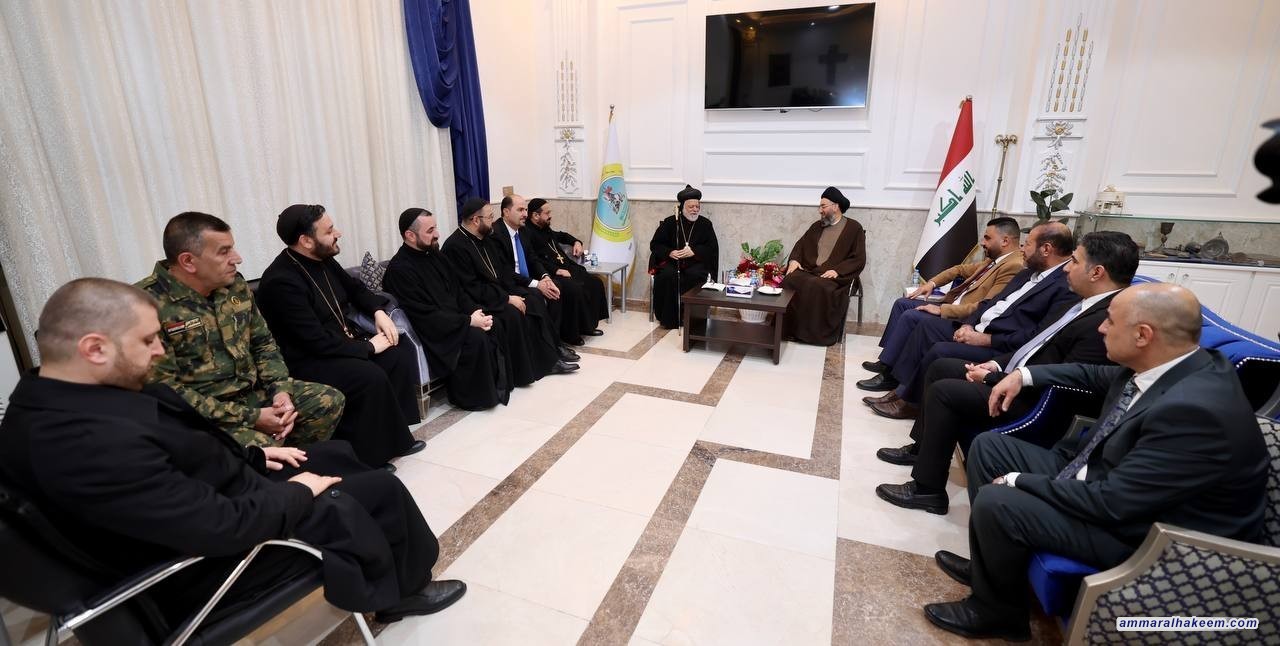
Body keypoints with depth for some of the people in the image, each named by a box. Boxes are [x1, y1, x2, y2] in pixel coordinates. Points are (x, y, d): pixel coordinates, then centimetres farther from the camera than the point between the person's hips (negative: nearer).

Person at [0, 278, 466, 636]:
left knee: (339, 455, 18)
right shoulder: (91, 442, -35)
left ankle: (397, 577, 32)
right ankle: (402, 588, 25)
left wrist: (252, 457, 6)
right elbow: (222, 524, -32)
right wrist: (297, 492, -16)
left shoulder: (56, 398, -3)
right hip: (214, 555, -9)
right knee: (382, 490, -4)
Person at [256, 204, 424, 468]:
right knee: (371, 377, -29)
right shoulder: (281, 281, -24)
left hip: (344, 342, 9)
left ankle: (393, 435, 3)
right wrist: (368, 347, -18)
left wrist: (379, 312, 1)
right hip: (307, 361, -9)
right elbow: (316, 341, -27)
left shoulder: (323, 260, 2)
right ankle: (369, 456, -10)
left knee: (402, 353, -5)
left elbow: (355, 288, 20)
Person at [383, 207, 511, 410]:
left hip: (455, 320, 8)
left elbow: (458, 292, 13)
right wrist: (469, 321, -20)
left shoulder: (435, 255, 10)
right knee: (476, 338, -27)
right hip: (433, 333, -8)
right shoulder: (399, 270, -16)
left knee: (493, 328, -11)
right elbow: (425, 316, -21)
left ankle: (496, 383, 3)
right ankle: (475, 394, -8)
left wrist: (476, 313, -5)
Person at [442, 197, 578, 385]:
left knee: (534, 299, -2)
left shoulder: (484, 238, 9)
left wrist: (513, 292, -1)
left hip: (497, 291, 9)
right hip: (477, 302, -9)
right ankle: (524, 370, -15)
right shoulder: (455, 246, -19)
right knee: (512, 313, -29)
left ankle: (550, 357, 2)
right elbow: (472, 288, -24)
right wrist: (507, 298, -22)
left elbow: (501, 271, 14)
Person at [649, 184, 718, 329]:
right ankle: (669, 318, -21)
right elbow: (655, 244, 5)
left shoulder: (705, 224, 6)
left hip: (696, 262, 0)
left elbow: (713, 248, 0)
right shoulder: (670, 222, 5)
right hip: (671, 261, 0)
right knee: (668, 275, -33)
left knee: (695, 276, -34)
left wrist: (694, 251, -17)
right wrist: (670, 252, -15)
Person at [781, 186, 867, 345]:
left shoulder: (854, 228, 4)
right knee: (790, 281, -28)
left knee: (818, 287, -37)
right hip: (808, 271, 4)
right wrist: (794, 260, 1)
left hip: (833, 276, -4)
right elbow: (801, 244, 23)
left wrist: (837, 271, -17)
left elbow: (859, 259, -3)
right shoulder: (817, 226, 20)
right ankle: (791, 329, -21)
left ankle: (817, 333, -21)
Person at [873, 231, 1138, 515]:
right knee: (941, 367, 8)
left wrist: (992, 379, -17)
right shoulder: (1090, 303, 7)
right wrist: (999, 364, 3)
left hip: (1039, 405, -10)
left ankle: (928, 489, -9)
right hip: (1018, 373, 10)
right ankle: (923, 447, 21)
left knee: (944, 391, -21)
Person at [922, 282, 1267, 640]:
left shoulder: (1197, 410, -32)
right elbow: (1097, 376, 19)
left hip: (1134, 526, -9)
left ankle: (996, 611, 5)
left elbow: (1110, 502, -30)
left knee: (995, 502, -24)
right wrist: (1025, 374, 10)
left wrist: (1019, 481, -19)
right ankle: (992, 563, 19)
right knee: (988, 446, 6)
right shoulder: (1171, 363, -5)